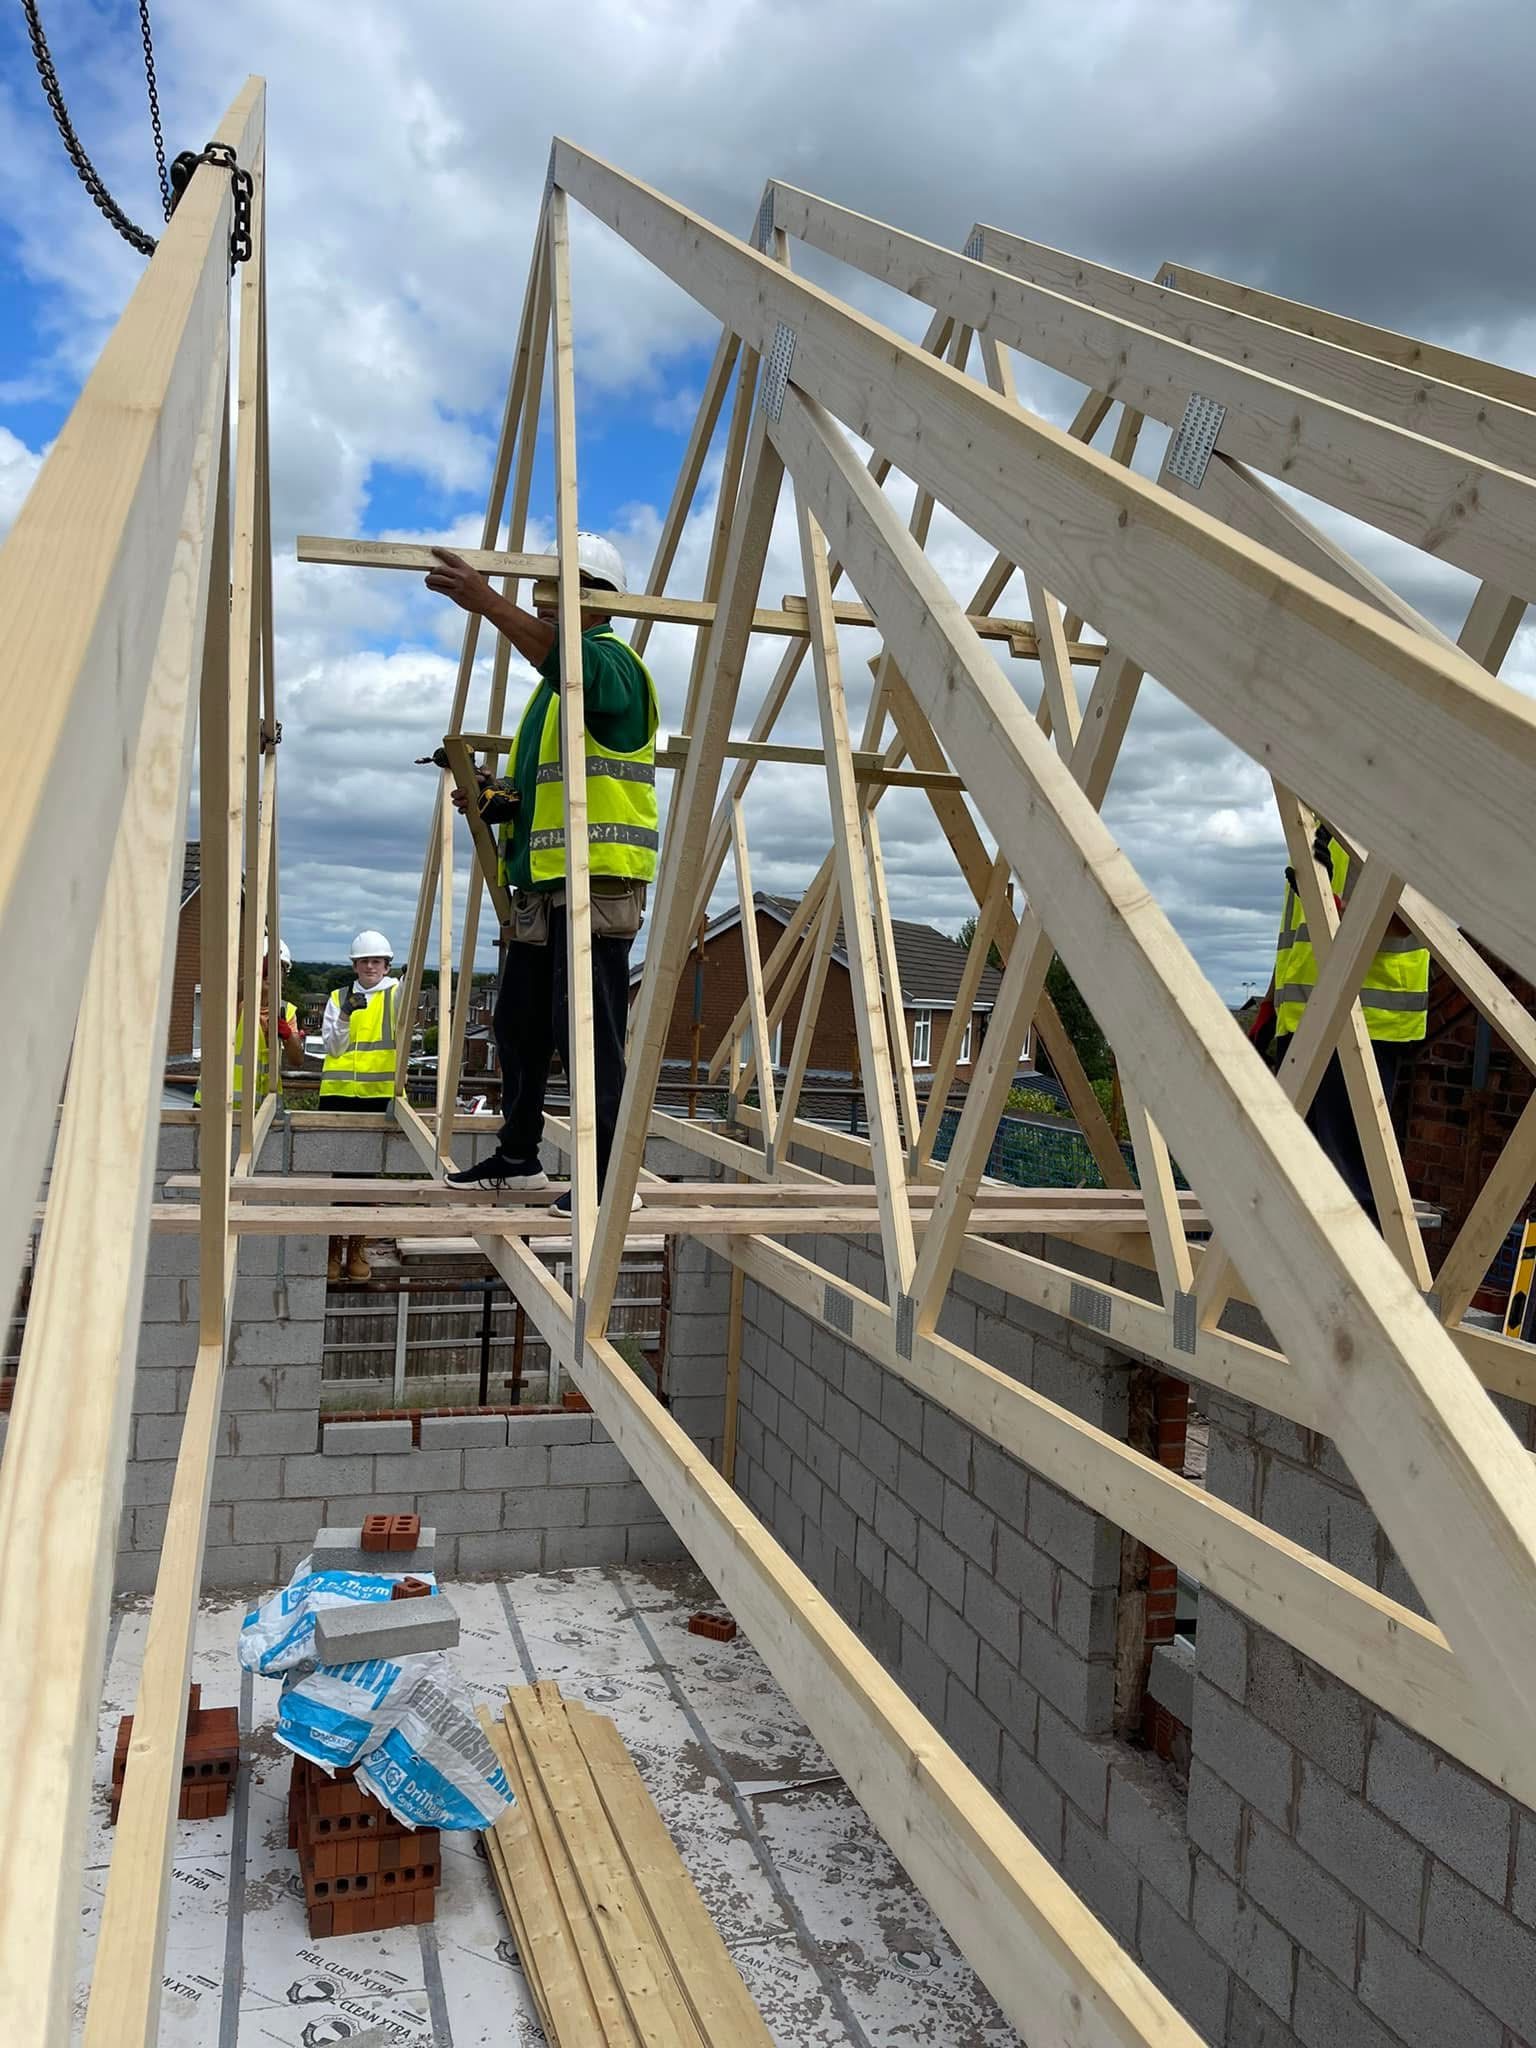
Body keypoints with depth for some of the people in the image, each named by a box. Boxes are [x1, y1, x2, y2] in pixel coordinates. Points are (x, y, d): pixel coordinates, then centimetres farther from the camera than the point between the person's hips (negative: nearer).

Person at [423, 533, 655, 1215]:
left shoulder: (612, 660, -6)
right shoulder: (556, 680, 25)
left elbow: (570, 661, -32)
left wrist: (489, 603, -43)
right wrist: (501, 795, 10)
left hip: (598, 880, -10)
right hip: (542, 881, 10)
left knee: (585, 1030, -11)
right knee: (517, 1023, 16)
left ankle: (610, 1178, -4)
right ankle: (518, 1158, 28)